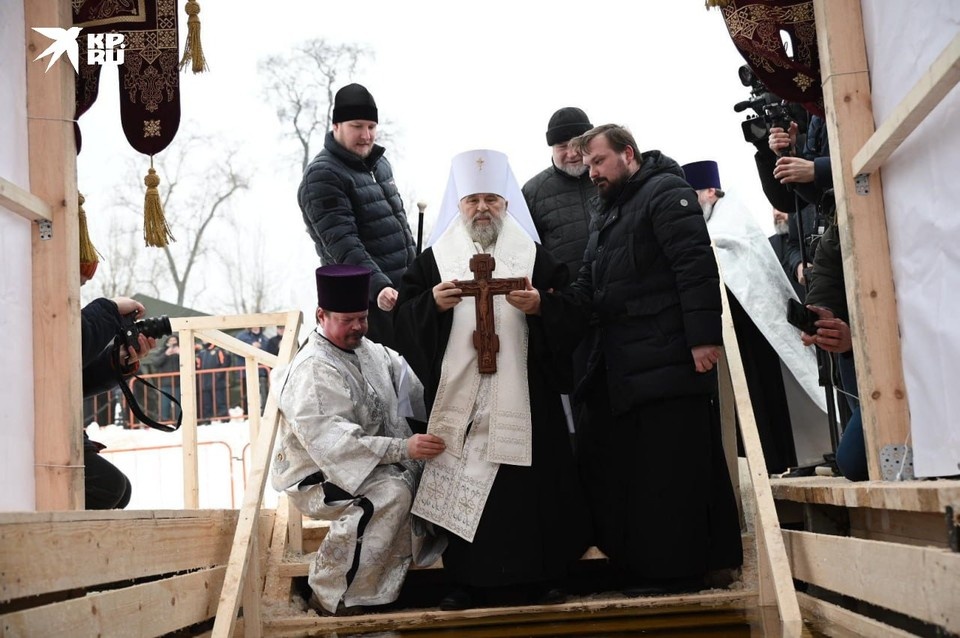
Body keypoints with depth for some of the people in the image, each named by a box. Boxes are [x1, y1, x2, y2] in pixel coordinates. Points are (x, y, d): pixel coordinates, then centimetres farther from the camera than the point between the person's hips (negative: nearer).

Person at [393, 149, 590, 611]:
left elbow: (570, 315, 4)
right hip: (458, 396, 0)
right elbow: (405, 317, 2)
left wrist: (539, 305, -15)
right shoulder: (434, 258, 10)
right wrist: (433, 303, -17)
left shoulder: (534, 256, 10)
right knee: (461, 487, -1)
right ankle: (467, 580, 10)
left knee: (530, 485, -1)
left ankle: (542, 578, 11)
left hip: (524, 398, 0)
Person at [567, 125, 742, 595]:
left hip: (667, 362, -10)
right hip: (622, 370, 10)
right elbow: (588, 289, 24)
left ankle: (675, 572, 2)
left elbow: (696, 265, -16)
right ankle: (635, 567, 19)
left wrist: (703, 337, -23)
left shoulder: (665, 193, -4)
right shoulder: (607, 213, 24)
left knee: (668, 468, -6)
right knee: (609, 464, 10)